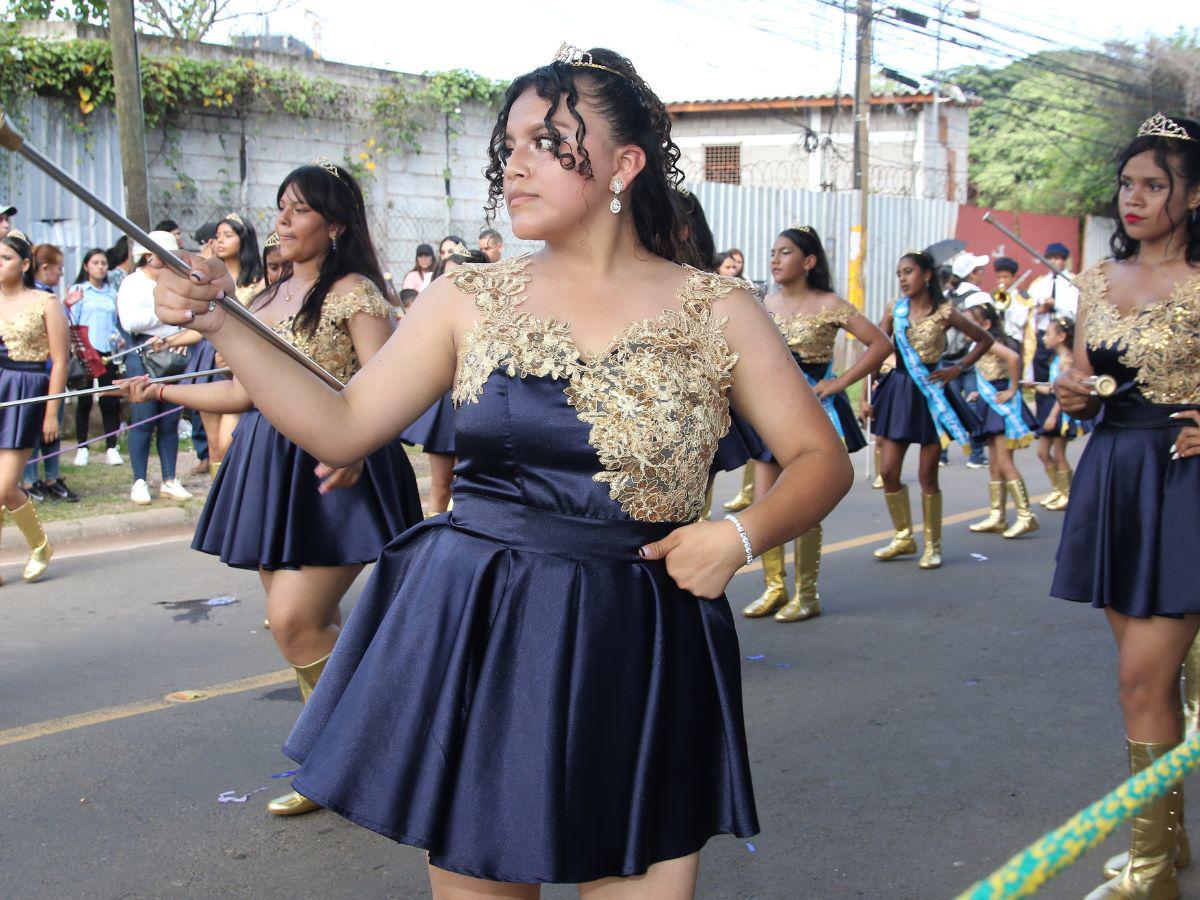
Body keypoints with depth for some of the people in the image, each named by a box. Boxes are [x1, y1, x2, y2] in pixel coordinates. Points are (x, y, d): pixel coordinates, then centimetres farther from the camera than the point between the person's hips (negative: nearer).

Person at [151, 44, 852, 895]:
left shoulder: (716, 314, -1)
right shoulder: (472, 300, 3)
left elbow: (823, 461, 3)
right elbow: (343, 428, 5)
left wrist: (739, 536, -15)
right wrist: (219, 323, -4)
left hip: (636, 654, -1)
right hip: (472, 633, 2)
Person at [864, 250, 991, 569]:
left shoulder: (943, 312, -7)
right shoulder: (894, 310, 2)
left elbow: (984, 340, 4)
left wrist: (957, 369, -5)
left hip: (930, 392, -3)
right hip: (898, 389, 4)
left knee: (927, 475, 2)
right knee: (888, 471, 2)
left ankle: (932, 545, 17)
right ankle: (903, 537, 22)